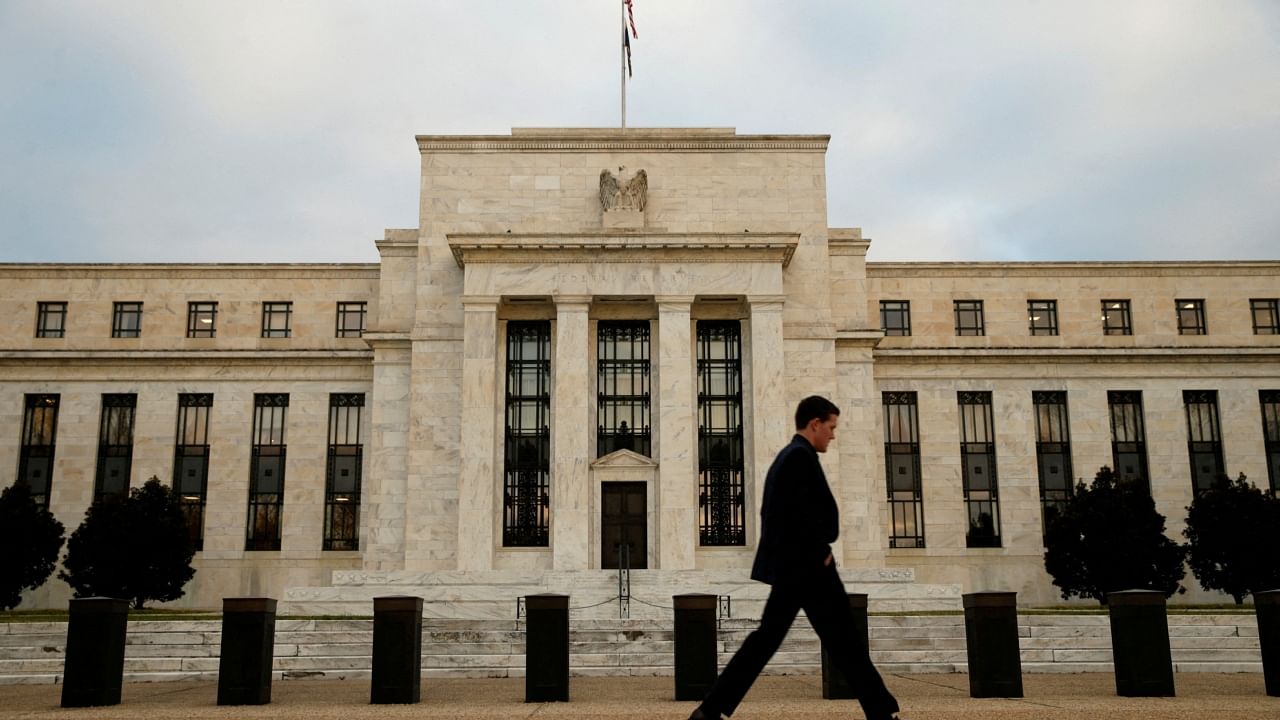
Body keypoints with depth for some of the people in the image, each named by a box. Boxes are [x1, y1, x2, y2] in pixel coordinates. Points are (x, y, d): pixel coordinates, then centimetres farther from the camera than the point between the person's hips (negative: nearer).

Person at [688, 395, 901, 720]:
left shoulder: (785, 457, 18)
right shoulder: (802, 456, -13)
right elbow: (803, 514, -23)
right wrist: (821, 552, -12)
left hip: (788, 565, 10)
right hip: (807, 565, -10)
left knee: (766, 638, 10)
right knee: (843, 642, -1)